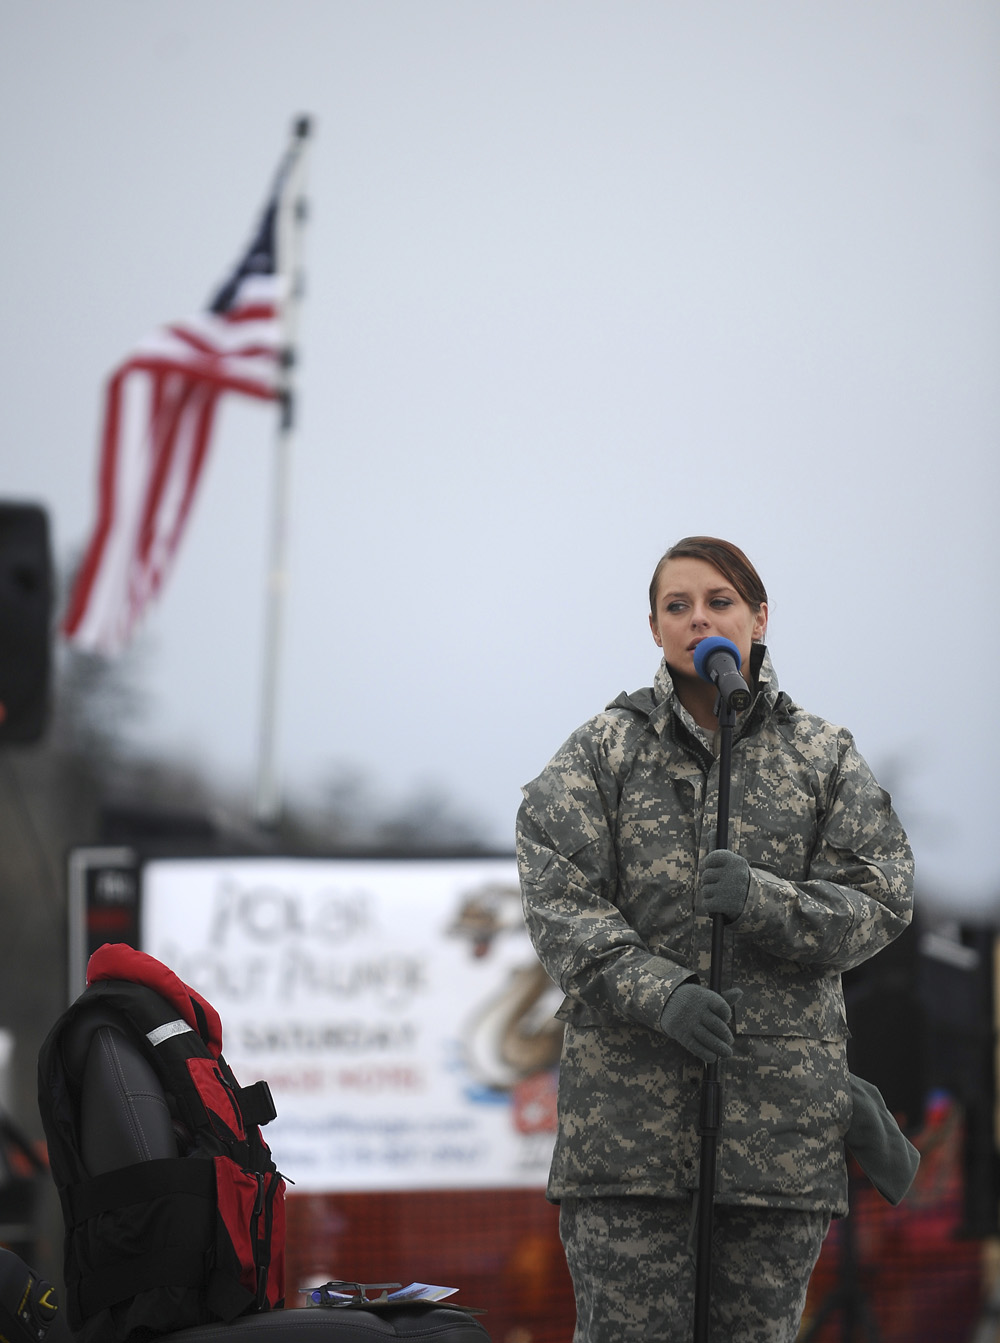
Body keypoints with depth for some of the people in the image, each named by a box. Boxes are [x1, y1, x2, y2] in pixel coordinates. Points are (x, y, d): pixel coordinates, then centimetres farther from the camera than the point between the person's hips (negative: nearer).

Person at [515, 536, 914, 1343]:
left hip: (780, 1095, 1)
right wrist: (663, 994, -20)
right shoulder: (600, 753, 6)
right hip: (629, 1091, -1)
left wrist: (763, 901, -18)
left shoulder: (824, 756, 9)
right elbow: (557, 902, -5)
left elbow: (879, 902, 1)